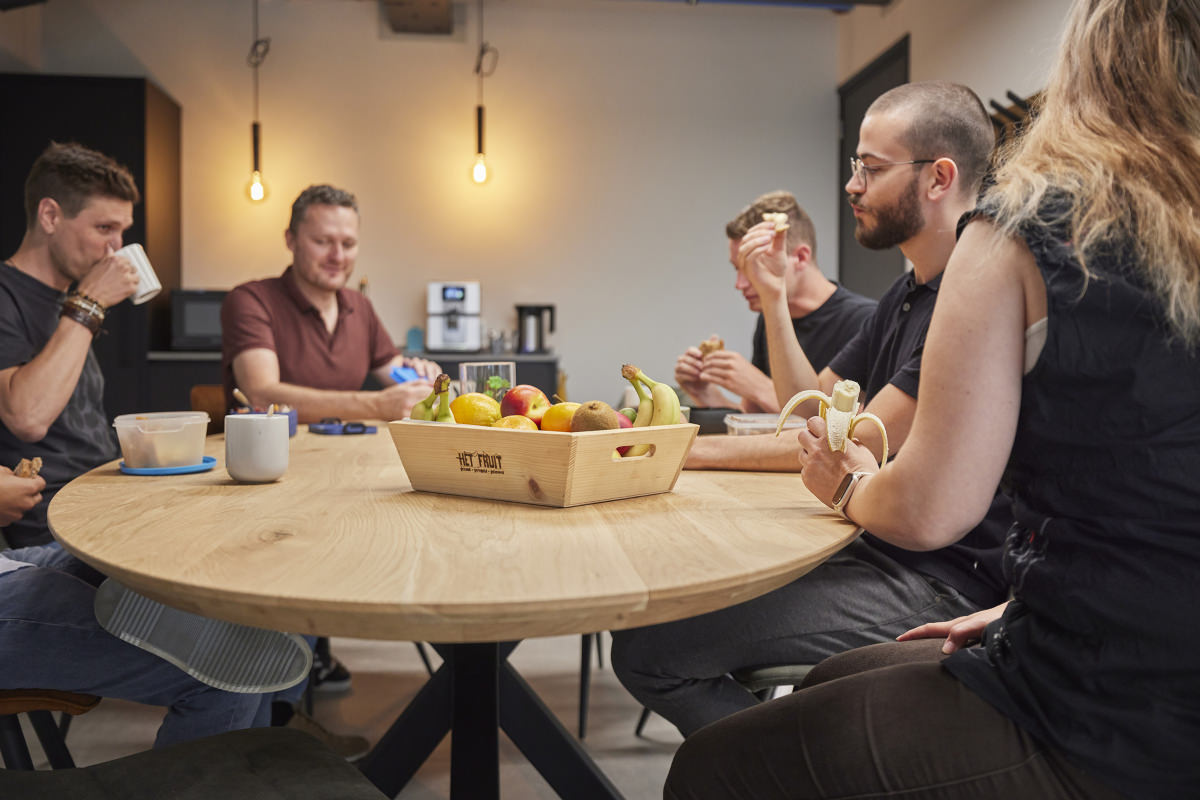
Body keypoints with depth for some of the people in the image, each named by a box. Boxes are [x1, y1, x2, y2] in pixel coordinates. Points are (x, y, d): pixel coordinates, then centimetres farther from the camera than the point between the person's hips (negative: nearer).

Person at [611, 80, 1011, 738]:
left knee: (648, 647, -19)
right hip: (881, 554, 10)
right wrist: (773, 296, 6)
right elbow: (812, 406, 18)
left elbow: (857, 445, -18)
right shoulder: (908, 294, 17)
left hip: (944, 582, -10)